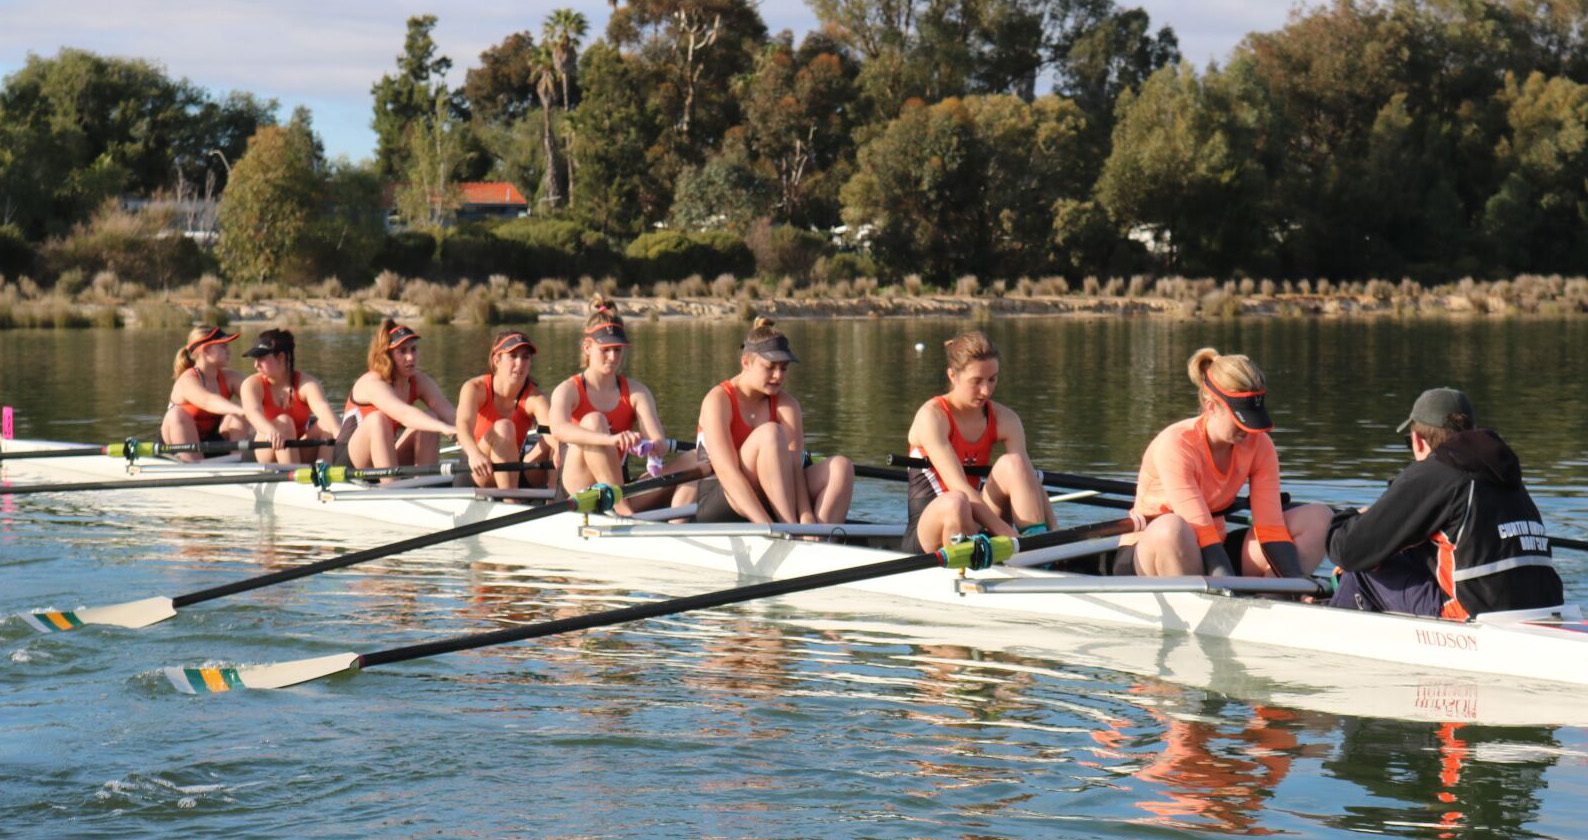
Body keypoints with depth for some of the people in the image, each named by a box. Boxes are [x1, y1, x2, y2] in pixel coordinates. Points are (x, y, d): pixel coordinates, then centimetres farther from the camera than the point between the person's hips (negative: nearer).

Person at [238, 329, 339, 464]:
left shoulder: (306, 383, -6)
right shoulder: (252, 384, -6)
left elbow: (322, 407, -27)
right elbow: (252, 410, -28)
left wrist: (338, 432, -49)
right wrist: (271, 430, -53)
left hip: (301, 454, 1)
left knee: (325, 424, -23)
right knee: (284, 422, -29)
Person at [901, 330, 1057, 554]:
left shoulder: (1004, 419, 3)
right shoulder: (932, 416, -14)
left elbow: (1032, 484, -8)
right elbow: (958, 487, -25)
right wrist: (1008, 536, -34)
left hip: (977, 529, 5)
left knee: (1012, 463, -21)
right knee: (955, 503, -40)